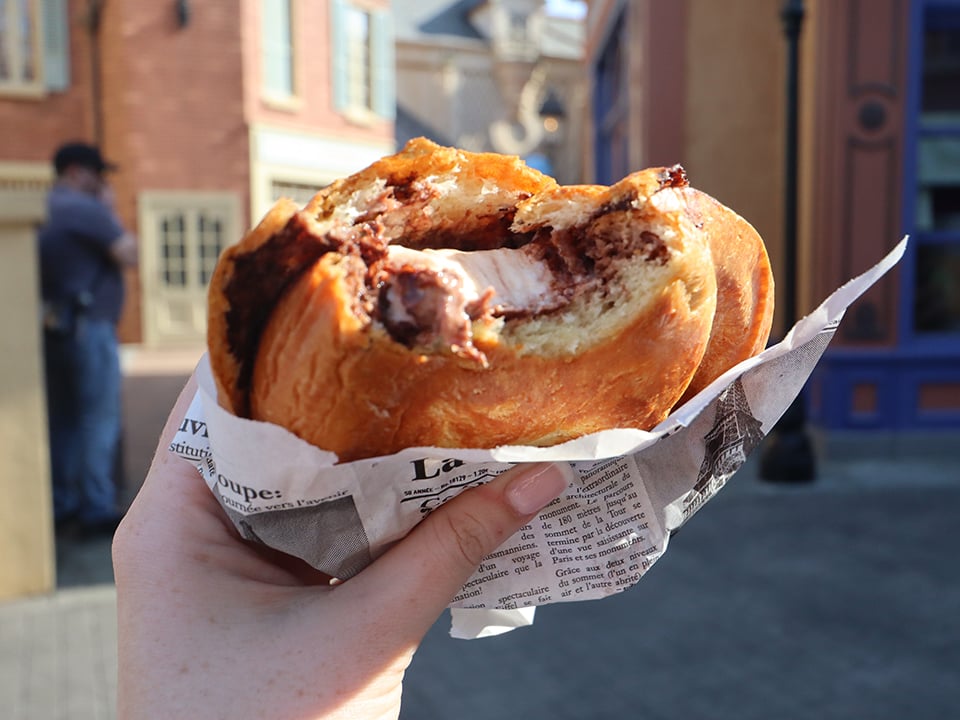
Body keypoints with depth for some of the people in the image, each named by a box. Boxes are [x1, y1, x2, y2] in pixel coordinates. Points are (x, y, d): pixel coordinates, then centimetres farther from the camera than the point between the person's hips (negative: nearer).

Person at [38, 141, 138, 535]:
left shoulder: (44, 211, 14)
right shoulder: (87, 208, -12)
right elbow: (128, 255, -12)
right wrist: (111, 212, -2)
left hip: (53, 326, 9)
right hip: (88, 326, -9)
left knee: (63, 418, 13)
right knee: (98, 419, -4)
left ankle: (61, 503, 20)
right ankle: (97, 508, -2)